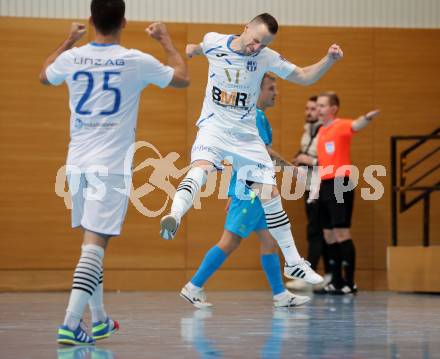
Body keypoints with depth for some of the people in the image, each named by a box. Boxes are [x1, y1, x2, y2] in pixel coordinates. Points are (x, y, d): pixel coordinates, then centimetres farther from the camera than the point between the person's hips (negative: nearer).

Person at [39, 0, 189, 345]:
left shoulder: (72, 58, 2)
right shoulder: (136, 61, -7)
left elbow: (44, 76, 27)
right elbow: (182, 78, 11)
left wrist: (69, 40, 37)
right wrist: (166, 39, 24)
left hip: (78, 162, 4)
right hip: (112, 164, -4)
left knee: (91, 241, 17)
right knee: (95, 243, -8)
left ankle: (99, 320, 26)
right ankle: (70, 323, -19)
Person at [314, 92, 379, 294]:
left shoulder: (341, 126, -8)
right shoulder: (321, 131, 16)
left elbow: (355, 126, -31)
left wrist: (367, 118, -52)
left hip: (340, 184, -8)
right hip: (325, 185, 8)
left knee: (341, 233, -9)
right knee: (329, 235, 10)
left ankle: (349, 283, -5)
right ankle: (336, 282, 17)